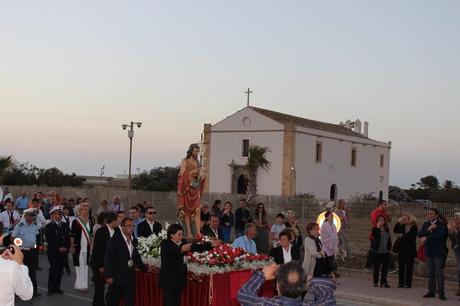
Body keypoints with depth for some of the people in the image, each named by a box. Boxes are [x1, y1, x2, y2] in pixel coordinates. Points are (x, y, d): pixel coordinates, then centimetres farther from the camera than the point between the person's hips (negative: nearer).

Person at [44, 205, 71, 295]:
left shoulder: (65, 225, 13)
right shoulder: (49, 226, -2)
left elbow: (68, 238, 12)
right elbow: (49, 240, -9)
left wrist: (66, 247, -3)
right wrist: (58, 248, -13)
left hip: (64, 252, 4)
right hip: (53, 252, -4)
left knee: (60, 270, 5)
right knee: (54, 269, -9)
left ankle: (57, 287, 14)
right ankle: (51, 288, 2)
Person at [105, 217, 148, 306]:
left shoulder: (134, 241, 9)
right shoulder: (114, 240, -10)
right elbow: (108, 259, -11)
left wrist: (145, 268, 14)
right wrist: (108, 276, -15)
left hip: (130, 278, 5)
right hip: (117, 277, -5)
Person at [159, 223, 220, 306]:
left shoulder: (183, 242, 5)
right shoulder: (165, 243, -10)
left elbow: (197, 247, -2)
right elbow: (169, 251, -32)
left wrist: (211, 244, -15)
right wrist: (181, 249, -51)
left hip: (179, 278, 6)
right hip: (168, 278, -5)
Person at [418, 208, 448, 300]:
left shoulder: (441, 225, -5)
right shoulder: (426, 224, 11)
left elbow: (440, 235, -22)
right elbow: (420, 234, -2)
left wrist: (426, 238, -19)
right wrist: (428, 229, -16)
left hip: (438, 252, -5)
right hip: (429, 251, 5)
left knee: (439, 272, -4)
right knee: (430, 273, 9)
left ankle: (441, 293, -1)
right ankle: (431, 291, 16)